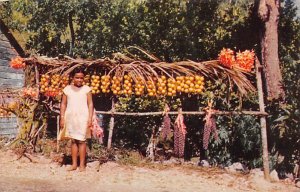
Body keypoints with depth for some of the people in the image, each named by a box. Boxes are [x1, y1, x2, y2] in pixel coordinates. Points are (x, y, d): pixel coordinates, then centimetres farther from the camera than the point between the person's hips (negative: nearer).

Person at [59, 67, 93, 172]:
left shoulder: (86, 89, 1)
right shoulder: (67, 89, 5)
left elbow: (90, 104, 0)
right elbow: (63, 104, 8)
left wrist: (90, 118, -6)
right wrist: (62, 118, 3)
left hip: (83, 118, -2)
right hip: (71, 117, 2)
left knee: (81, 140, -1)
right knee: (73, 140, 7)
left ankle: (82, 164, 7)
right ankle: (74, 164, 15)